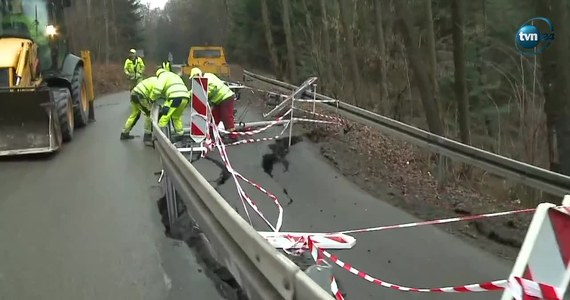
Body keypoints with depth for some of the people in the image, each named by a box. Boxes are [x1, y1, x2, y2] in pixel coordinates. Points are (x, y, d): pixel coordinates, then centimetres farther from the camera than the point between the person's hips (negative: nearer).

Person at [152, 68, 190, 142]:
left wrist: (152, 98, 12)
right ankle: (180, 134, 27)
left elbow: (158, 88, -4)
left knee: (165, 115, -2)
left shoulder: (163, 75, 12)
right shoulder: (175, 76, 38)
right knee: (176, 116, 23)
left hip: (176, 97, -8)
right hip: (185, 97, 8)